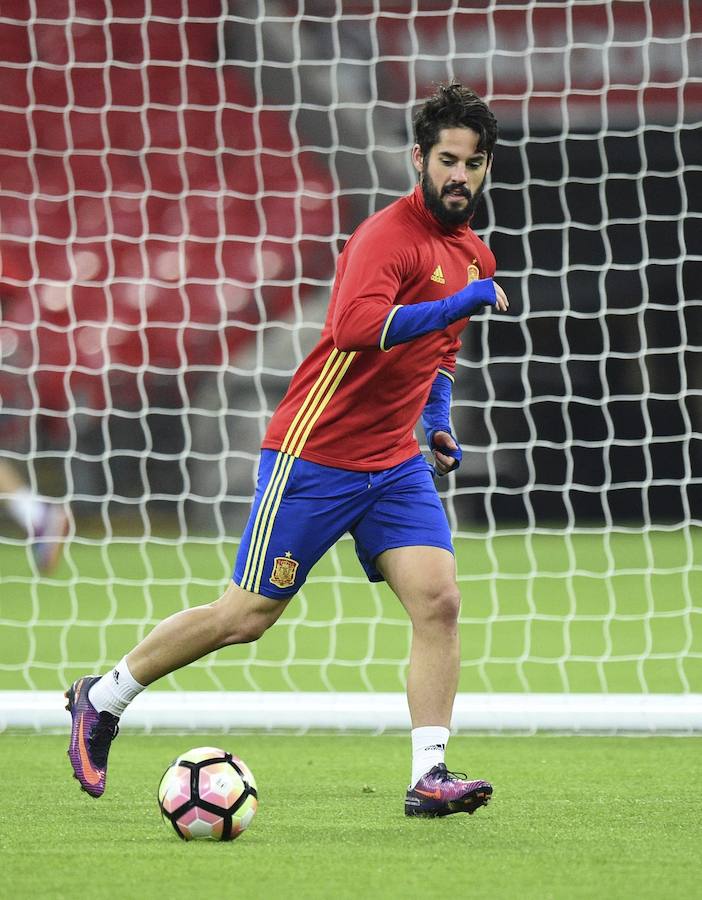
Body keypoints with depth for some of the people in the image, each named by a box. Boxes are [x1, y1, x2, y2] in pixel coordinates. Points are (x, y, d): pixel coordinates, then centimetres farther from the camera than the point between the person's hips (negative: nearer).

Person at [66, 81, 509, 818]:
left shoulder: (475, 257, 10)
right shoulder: (388, 236, -17)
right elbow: (356, 326, -37)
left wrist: (439, 421, 13)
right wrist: (462, 304, -33)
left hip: (394, 463, 7)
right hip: (315, 454, -7)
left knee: (438, 598, -12)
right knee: (248, 614, 0)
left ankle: (428, 776, -10)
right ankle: (102, 698, 18)